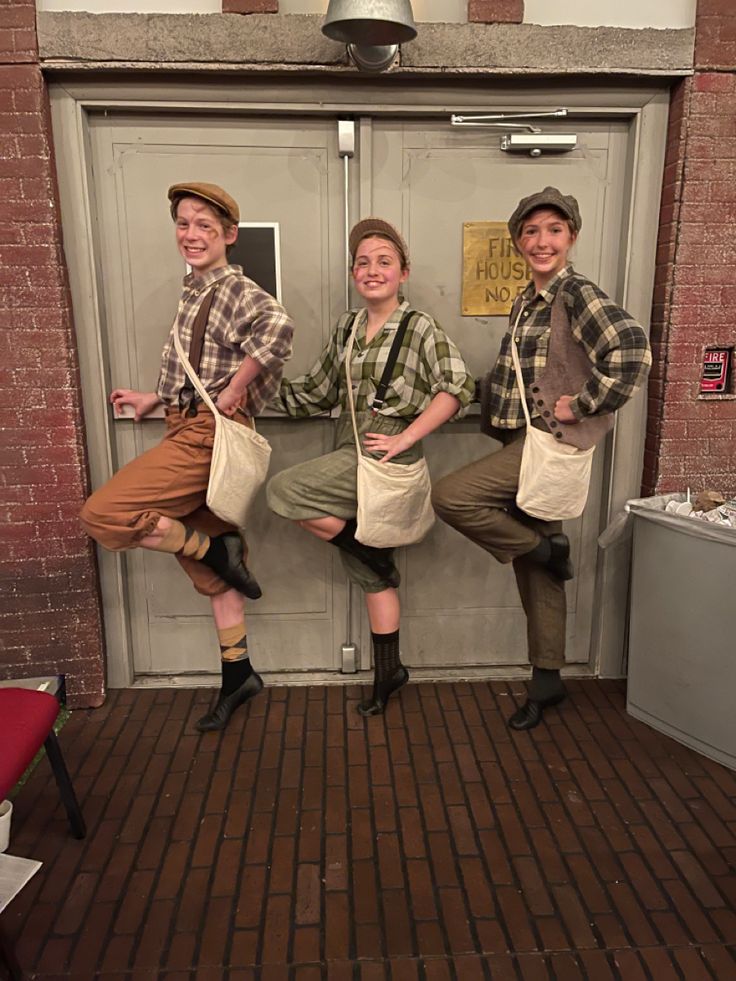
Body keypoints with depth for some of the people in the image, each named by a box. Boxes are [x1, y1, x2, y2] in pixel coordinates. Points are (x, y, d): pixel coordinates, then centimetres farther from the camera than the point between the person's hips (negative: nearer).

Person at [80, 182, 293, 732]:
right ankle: (238, 675, 24)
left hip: (210, 434, -9)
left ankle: (216, 548, -2)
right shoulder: (194, 292, 16)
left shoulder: (236, 289, -10)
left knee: (102, 515, -14)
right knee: (213, 571, 12)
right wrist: (153, 399, 25)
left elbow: (278, 326, -32)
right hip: (189, 432, 9)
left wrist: (236, 389, -25)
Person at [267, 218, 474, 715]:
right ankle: (388, 670, 28)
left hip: (387, 456, -7)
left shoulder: (420, 327, -6)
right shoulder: (347, 327, 12)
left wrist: (406, 437, -20)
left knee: (283, 489, -19)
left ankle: (372, 552, 0)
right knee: (369, 573, 12)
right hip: (351, 458, 7)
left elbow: (458, 386, -17)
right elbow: (317, 393, 16)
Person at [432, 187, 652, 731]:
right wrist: (495, 410, 9)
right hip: (520, 443, 8)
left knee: (451, 496, -20)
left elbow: (633, 351, -27)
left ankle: (546, 548, 1)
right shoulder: (526, 301, 13)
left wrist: (582, 405, -21)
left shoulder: (580, 294, -12)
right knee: (534, 571, 13)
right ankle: (547, 679, 26)